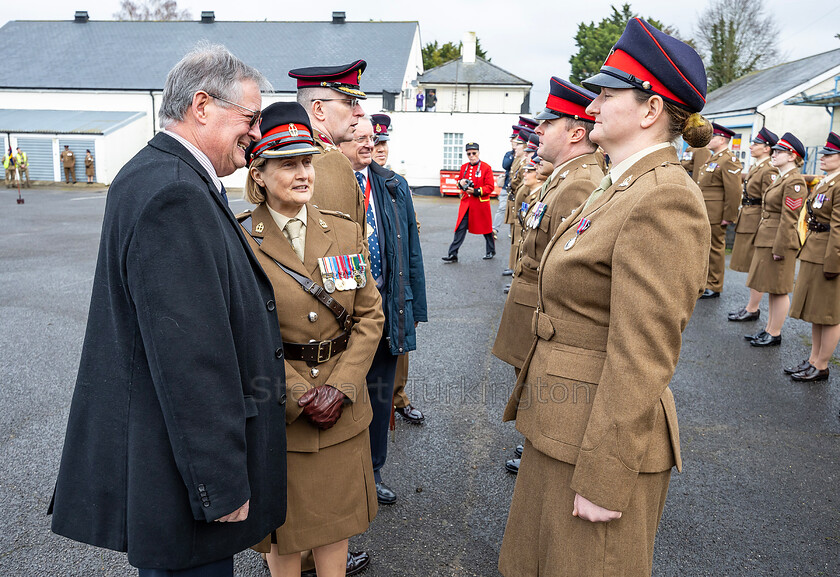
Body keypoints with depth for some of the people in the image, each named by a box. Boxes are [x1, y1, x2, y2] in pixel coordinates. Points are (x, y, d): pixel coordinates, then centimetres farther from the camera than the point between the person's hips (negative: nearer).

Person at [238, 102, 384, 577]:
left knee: (336, 516, 19)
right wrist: (297, 395, -16)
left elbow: (371, 315, 0)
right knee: (282, 520, 16)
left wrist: (340, 386, -10)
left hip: (343, 408, 3)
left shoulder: (346, 231, 1)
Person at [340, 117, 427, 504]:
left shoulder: (394, 187, 7)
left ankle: (372, 473, 33)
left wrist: (414, 308, 7)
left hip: (386, 307, 3)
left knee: (380, 394, 14)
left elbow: (411, 251, 9)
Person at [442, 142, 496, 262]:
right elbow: (459, 180, 22)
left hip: (481, 203, -3)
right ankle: (452, 255, -2)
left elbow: (490, 187, -8)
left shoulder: (486, 167, -6)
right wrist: (460, 183, -3)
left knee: (485, 227, 10)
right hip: (466, 203, 4)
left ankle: (491, 251, 29)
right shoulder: (464, 167, 10)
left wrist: (476, 191, -20)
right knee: (460, 228, -2)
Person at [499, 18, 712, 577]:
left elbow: (642, 361, -24)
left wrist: (603, 480, -20)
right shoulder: (618, 188, 9)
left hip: (604, 440, -9)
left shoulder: (664, 200, -21)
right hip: (561, 426, 9)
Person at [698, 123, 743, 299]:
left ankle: (714, 287, 9)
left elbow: (734, 191, -19)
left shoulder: (729, 160, -14)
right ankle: (704, 282, 29)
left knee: (715, 249, 0)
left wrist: (728, 217, -19)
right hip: (703, 214, 10)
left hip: (715, 215, -9)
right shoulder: (712, 158, 17)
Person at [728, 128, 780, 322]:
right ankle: (751, 305, 23)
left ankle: (752, 309, 5)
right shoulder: (754, 168, 15)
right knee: (750, 266, 14)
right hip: (746, 223, 10)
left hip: (757, 224, -10)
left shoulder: (769, 171, -15)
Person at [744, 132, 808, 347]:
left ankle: (774, 335, 9)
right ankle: (769, 329, 24)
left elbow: (788, 219, -19)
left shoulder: (794, 182, -15)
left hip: (779, 242, -10)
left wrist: (779, 248, -19)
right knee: (772, 289, 15)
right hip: (767, 240, 10)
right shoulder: (781, 179, 15)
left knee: (779, 290, 0)